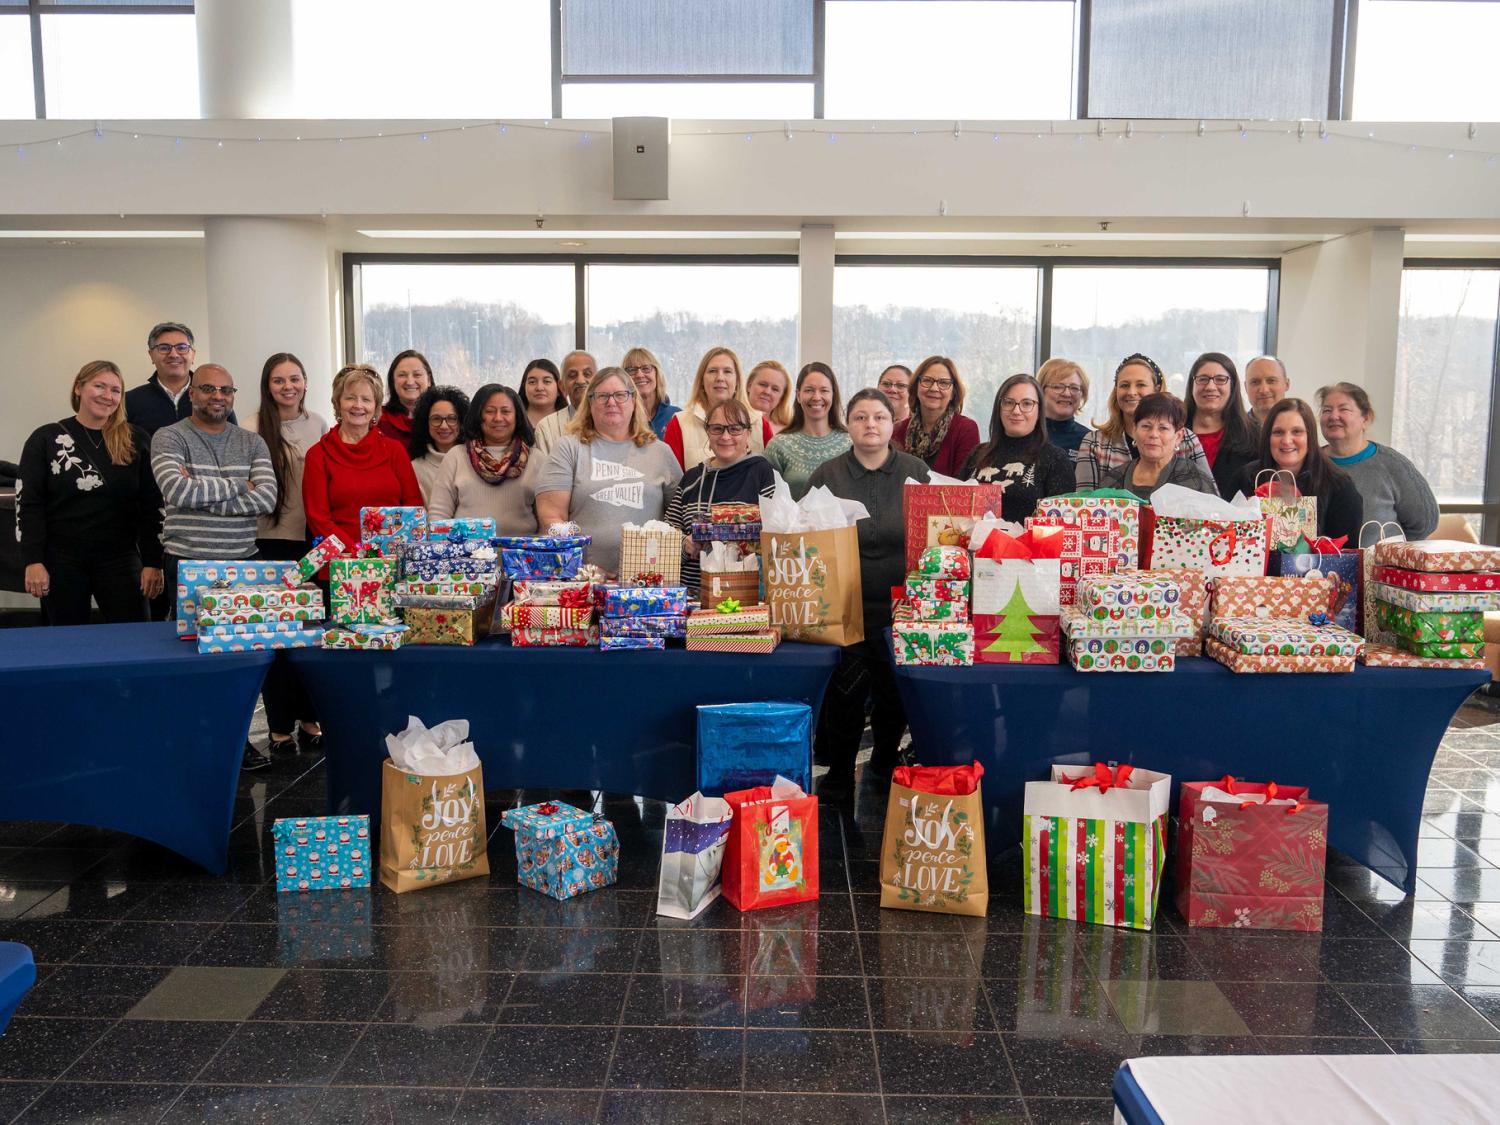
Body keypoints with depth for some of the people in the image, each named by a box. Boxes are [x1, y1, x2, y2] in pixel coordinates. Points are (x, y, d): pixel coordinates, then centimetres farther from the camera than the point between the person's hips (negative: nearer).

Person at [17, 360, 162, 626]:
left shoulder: (135, 440, 4)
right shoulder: (46, 439, 2)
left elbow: (152, 505, 3)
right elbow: (27, 504, 0)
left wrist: (153, 562, -3)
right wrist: (33, 561, -8)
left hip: (120, 560, 0)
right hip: (62, 561, 0)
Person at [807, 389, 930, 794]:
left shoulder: (916, 472, 6)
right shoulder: (828, 475, 5)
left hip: (902, 606, 1)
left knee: (897, 688, 5)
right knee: (847, 686, -6)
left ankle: (885, 761, 31)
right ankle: (839, 772, 15)